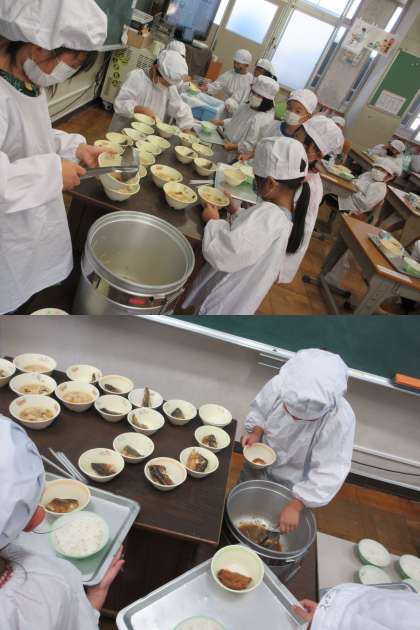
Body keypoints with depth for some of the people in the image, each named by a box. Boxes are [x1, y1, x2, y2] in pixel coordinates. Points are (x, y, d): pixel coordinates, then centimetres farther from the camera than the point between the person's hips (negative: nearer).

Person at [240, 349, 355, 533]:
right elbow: (259, 410, -8)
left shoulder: (340, 420, -37)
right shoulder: (280, 384, -30)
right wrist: (256, 431, -26)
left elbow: (329, 473, -30)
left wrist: (296, 505, -33)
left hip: (290, 484, -3)